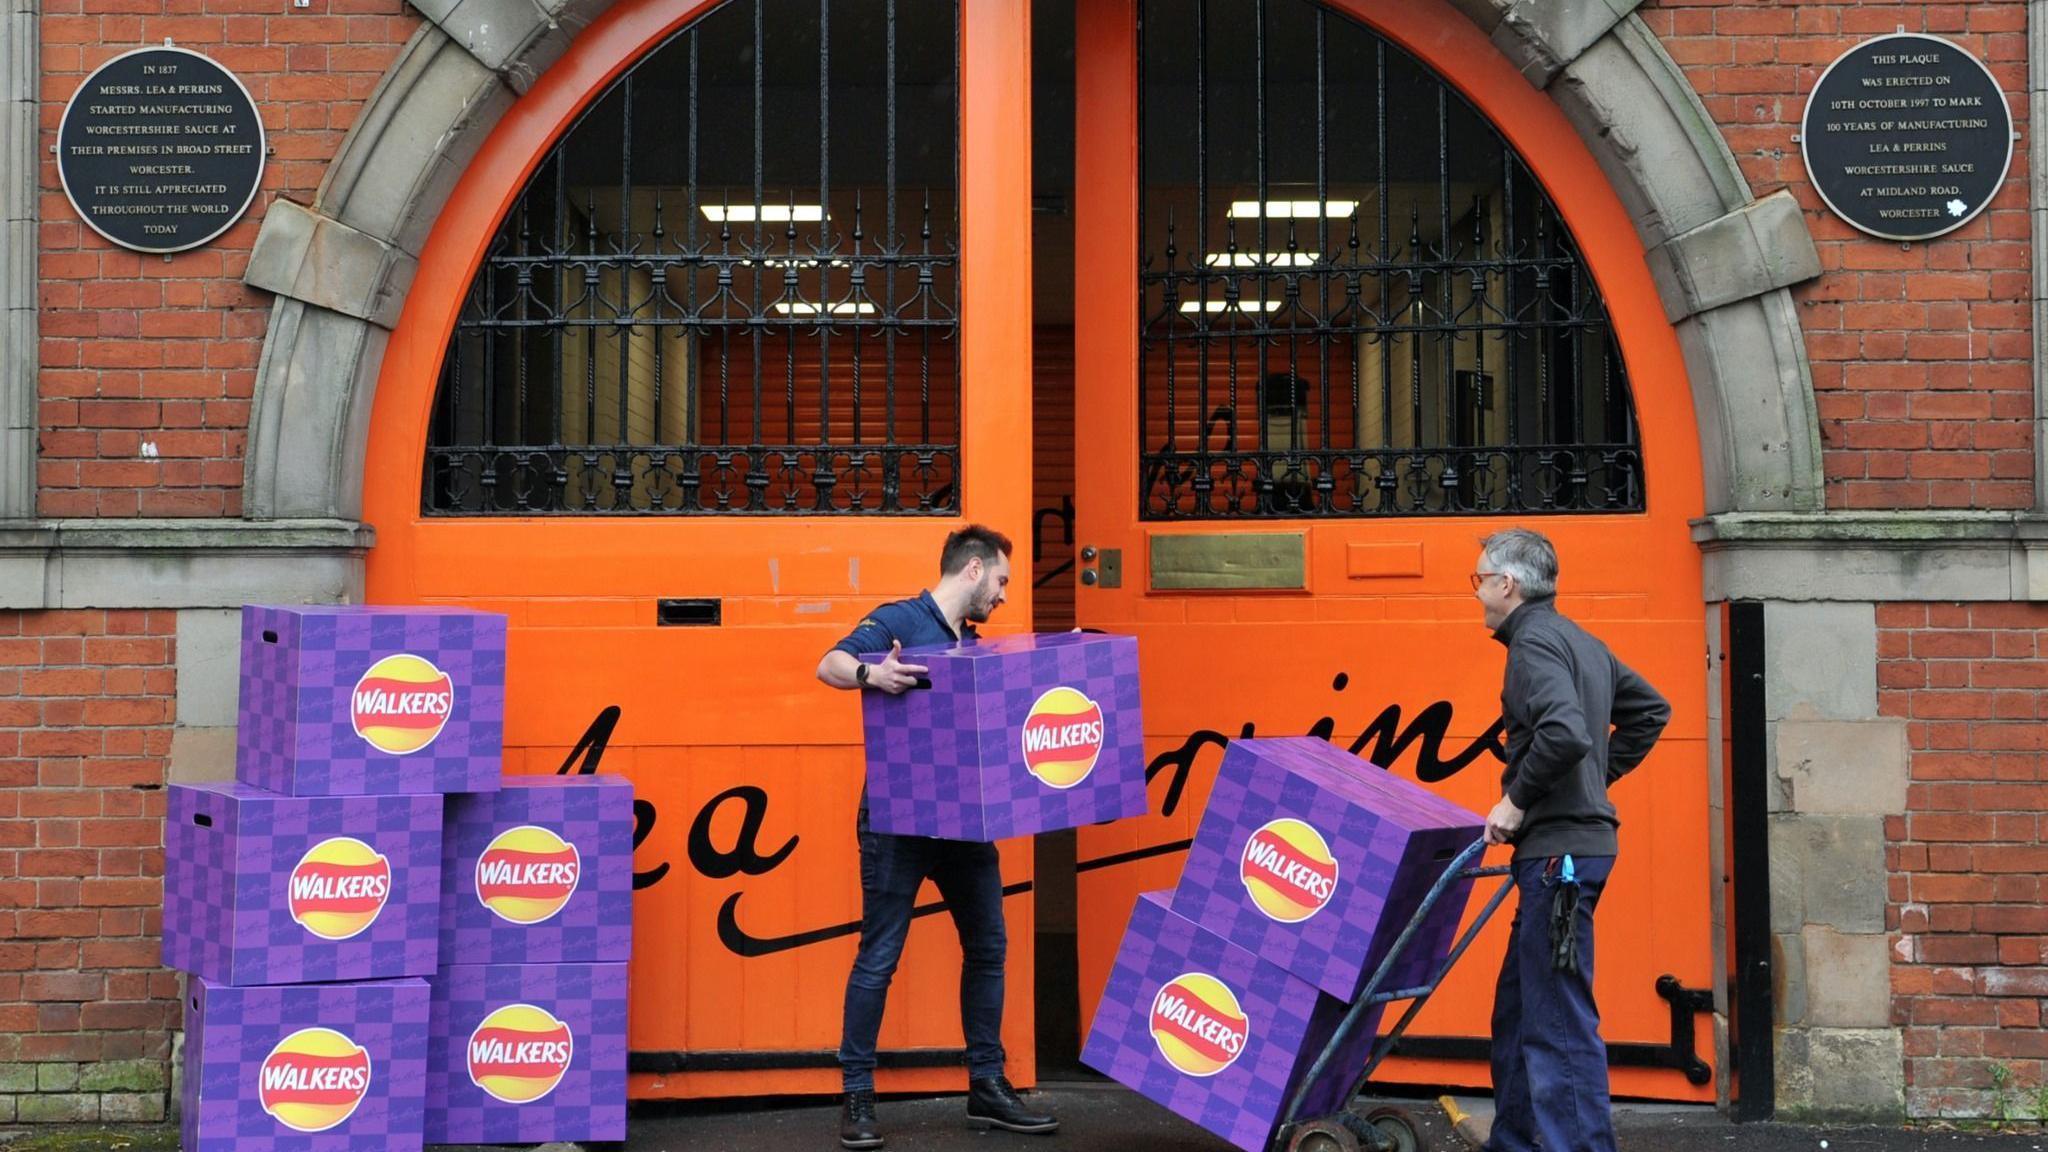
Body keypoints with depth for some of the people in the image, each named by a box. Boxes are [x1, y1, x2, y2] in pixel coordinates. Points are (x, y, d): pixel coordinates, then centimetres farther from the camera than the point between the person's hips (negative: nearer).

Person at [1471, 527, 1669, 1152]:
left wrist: (1516, 800, -15)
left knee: (1559, 1019, -8)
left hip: (1559, 849, -10)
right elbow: (1650, 710, 25)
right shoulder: (1580, 642, 17)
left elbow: (1565, 734, -27)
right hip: (1579, 835, 10)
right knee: (1517, 1007, 17)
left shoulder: (1534, 642, -13)